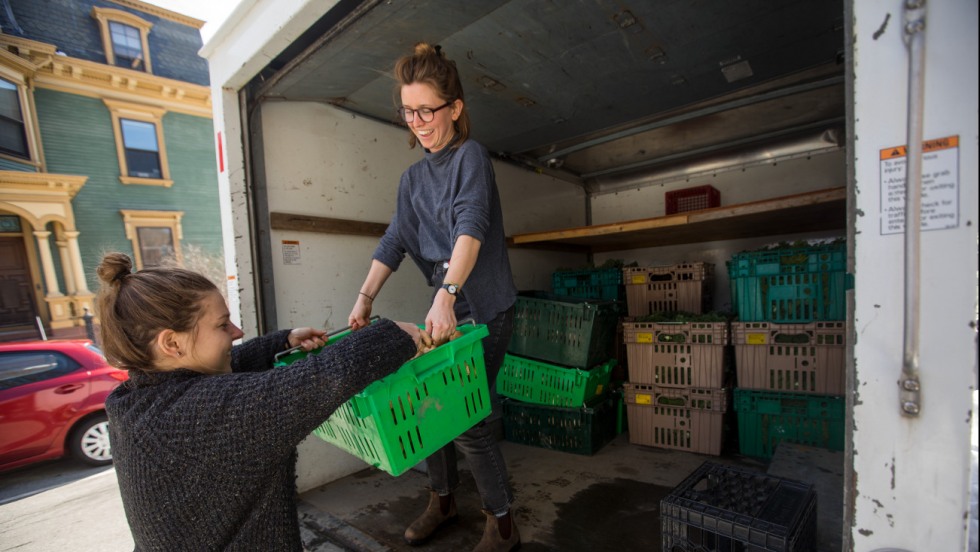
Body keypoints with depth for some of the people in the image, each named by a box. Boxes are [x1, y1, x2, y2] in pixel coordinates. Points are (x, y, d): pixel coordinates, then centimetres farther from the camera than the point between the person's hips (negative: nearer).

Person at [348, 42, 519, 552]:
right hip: (445, 306, 7)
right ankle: (442, 501, 38)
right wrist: (365, 298, -1)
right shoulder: (413, 177, 13)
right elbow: (394, 240, 9)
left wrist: (447, 294, -37)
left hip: (483, 310, -7)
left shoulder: (470, 156, -8)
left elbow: (471, 226, -25)